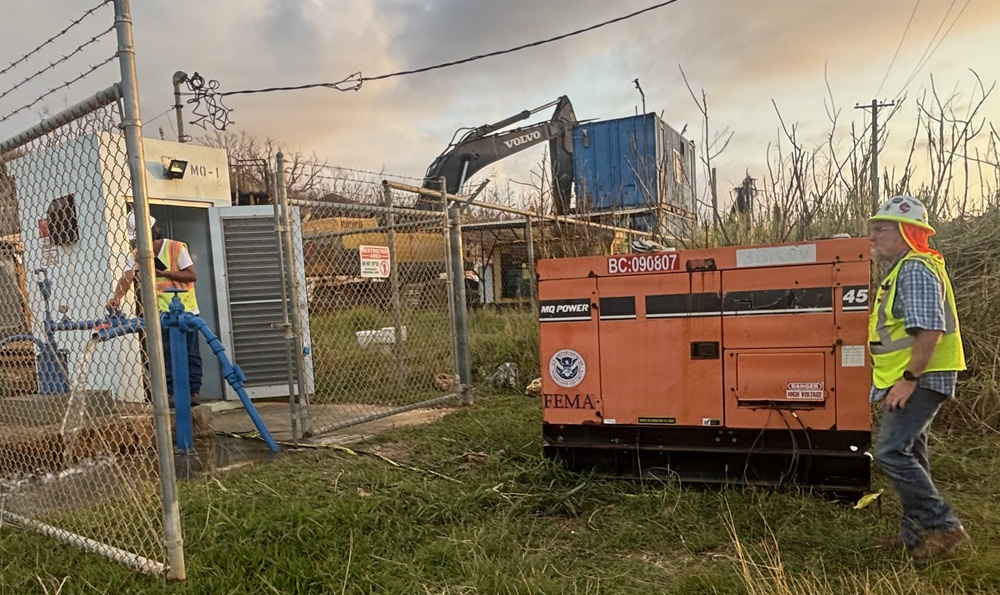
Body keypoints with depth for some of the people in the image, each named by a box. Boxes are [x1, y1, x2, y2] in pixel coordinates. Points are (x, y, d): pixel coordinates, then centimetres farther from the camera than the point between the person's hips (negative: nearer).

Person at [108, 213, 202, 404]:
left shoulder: (176, 248, -8)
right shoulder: (136, 255, 0)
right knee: (166, 356, 4)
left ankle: (194, 391, 9)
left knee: (191, 354, 3)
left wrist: (164, 273, -19)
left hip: (186, 310, -3)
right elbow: (126, 278, -15)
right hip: (161, 313, 3)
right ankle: (171, 393, 11)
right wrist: (116, 298, -34)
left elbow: (192, 275, -10)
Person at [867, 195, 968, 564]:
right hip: (910, 380, 11)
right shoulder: (903, 270, 18)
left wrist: (908, 378, -25)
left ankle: (943, 526, -3)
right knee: (909, 454, 15)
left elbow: (931, 329, -25)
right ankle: (917, 533, 25)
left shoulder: (916, 270, -16)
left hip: (919, 380, -11)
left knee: (891, 451, -13)